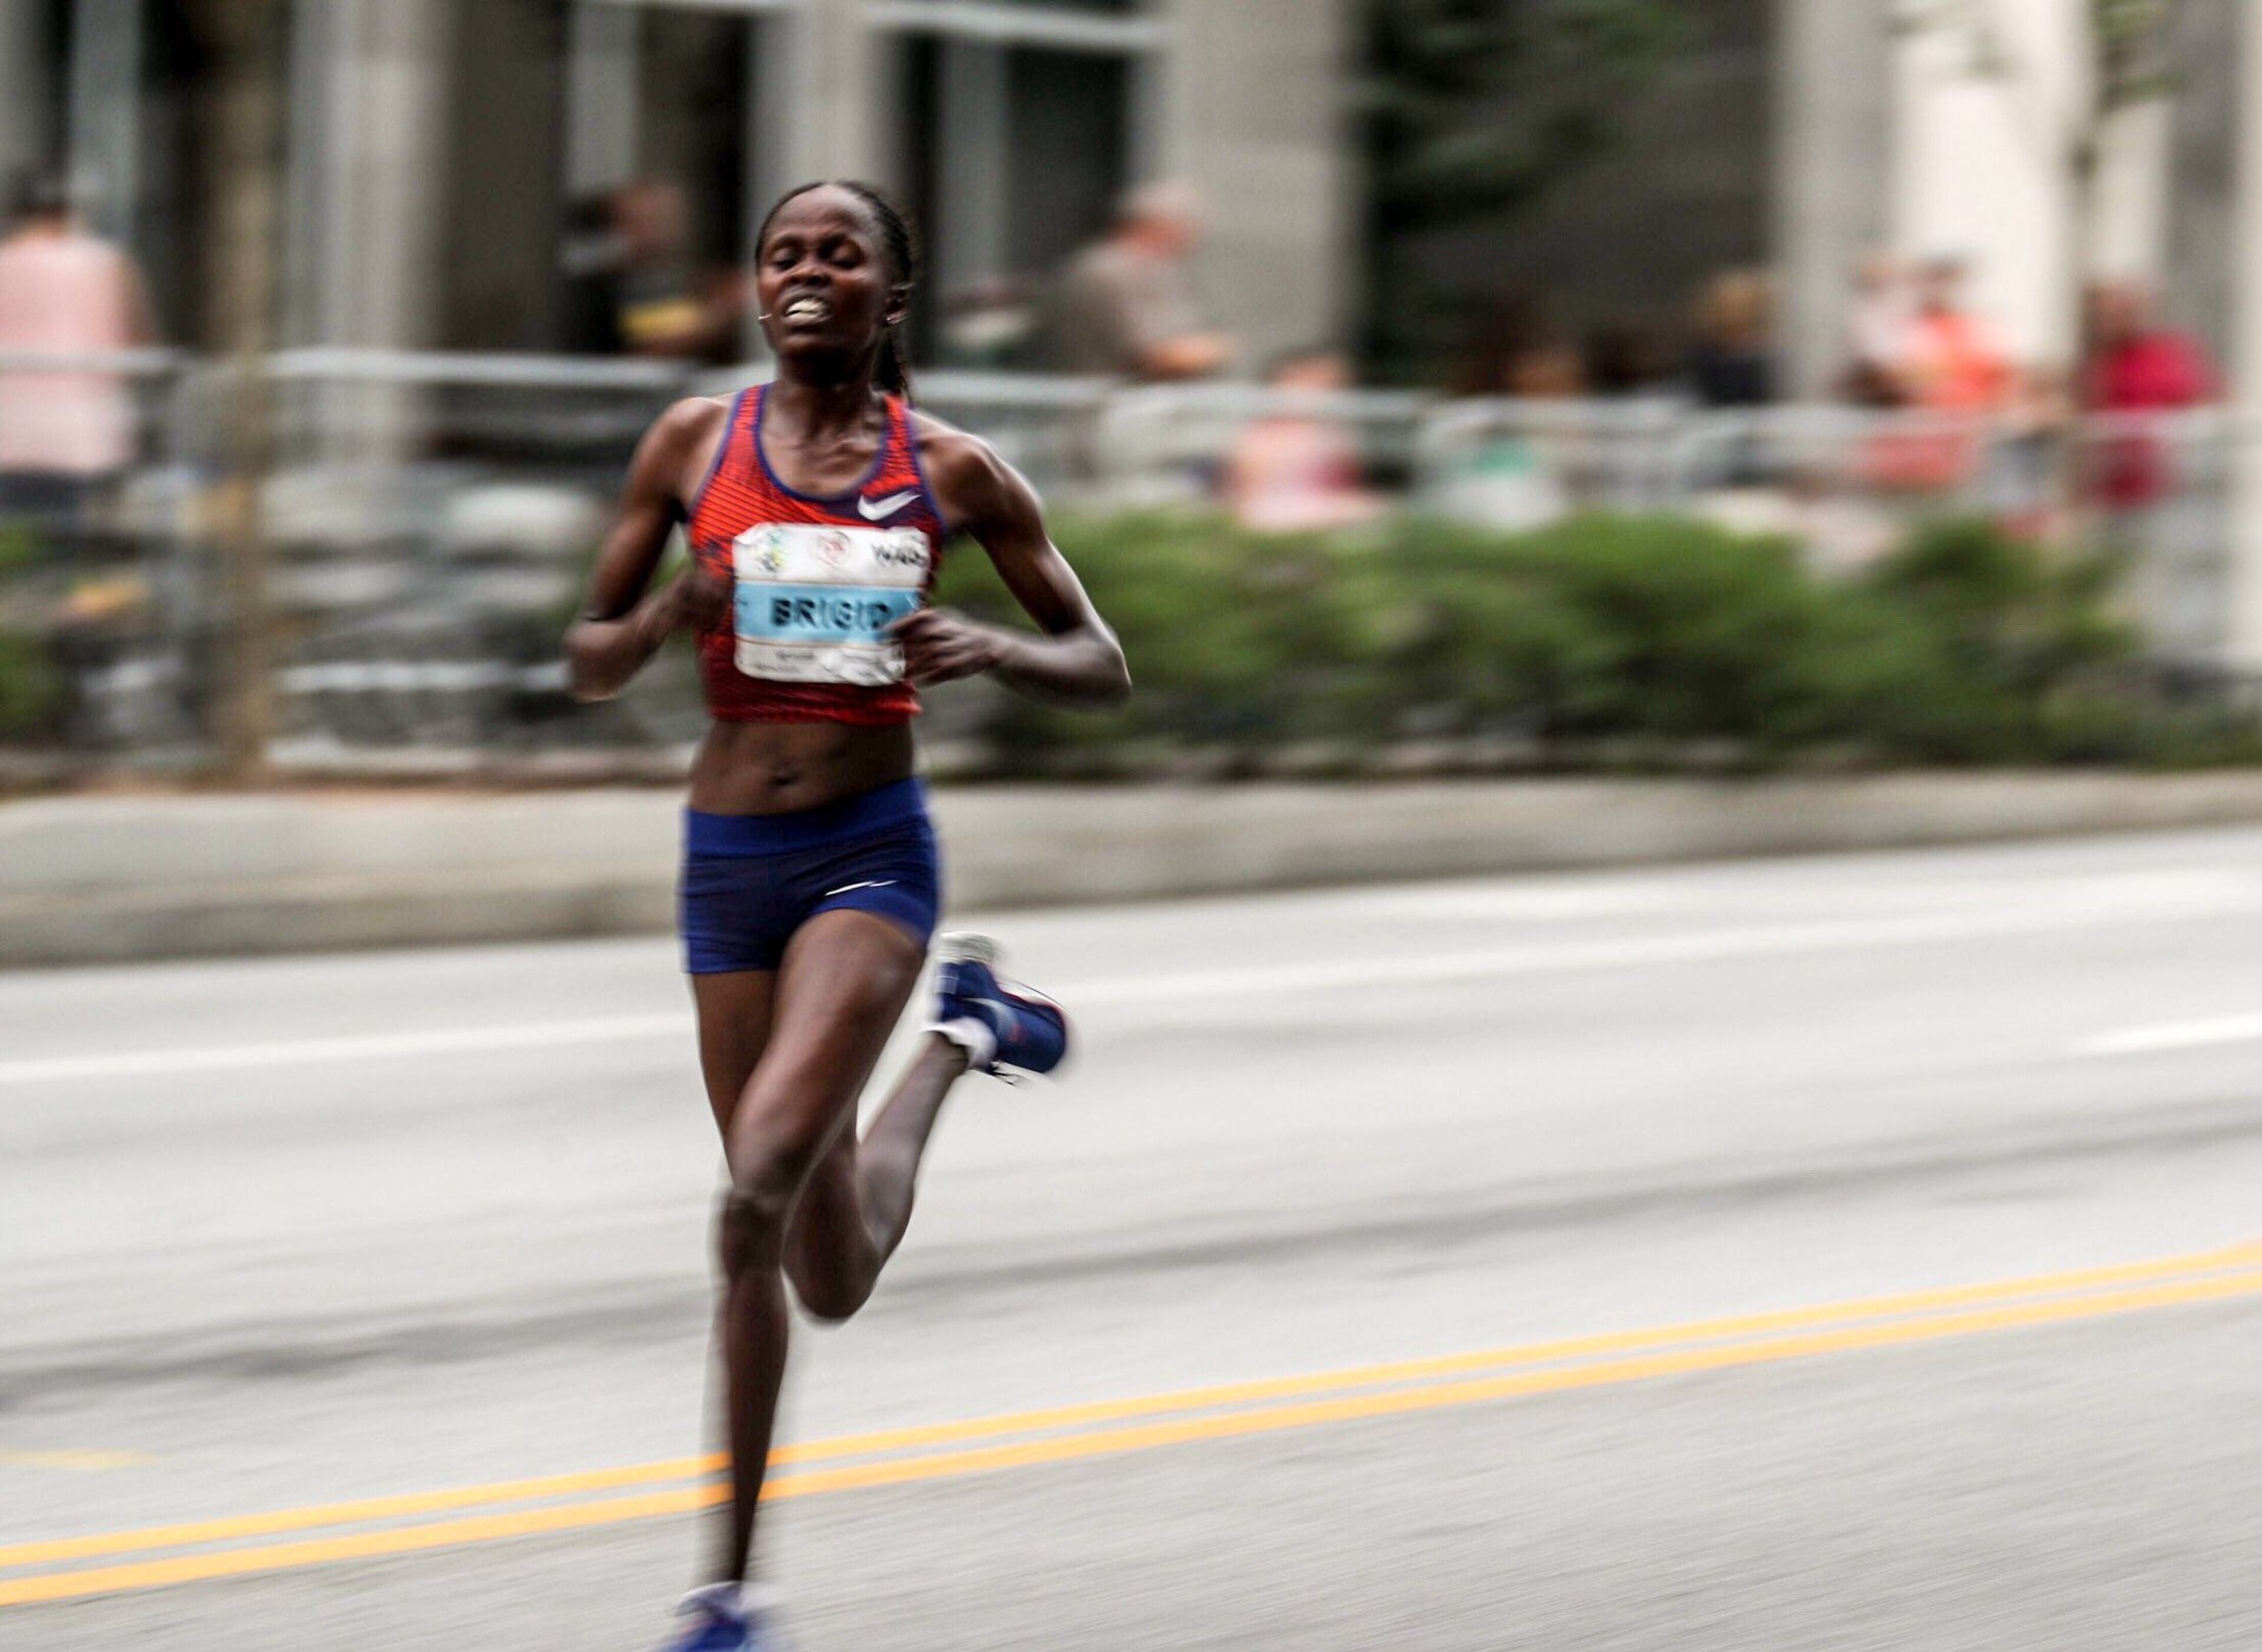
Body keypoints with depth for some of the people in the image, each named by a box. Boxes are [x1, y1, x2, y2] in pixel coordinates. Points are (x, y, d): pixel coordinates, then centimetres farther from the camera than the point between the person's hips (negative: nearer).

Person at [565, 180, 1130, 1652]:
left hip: (873, 850, -2)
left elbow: (1105, 669, 6)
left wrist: (989, 649, -14)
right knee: (828, 1274, 2)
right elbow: (589, 666, 8)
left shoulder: (952, 470, 1)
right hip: (731, 853, 2)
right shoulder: (696, 442, 3)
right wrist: (662, 619, -14)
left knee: (767, 1177, -22)